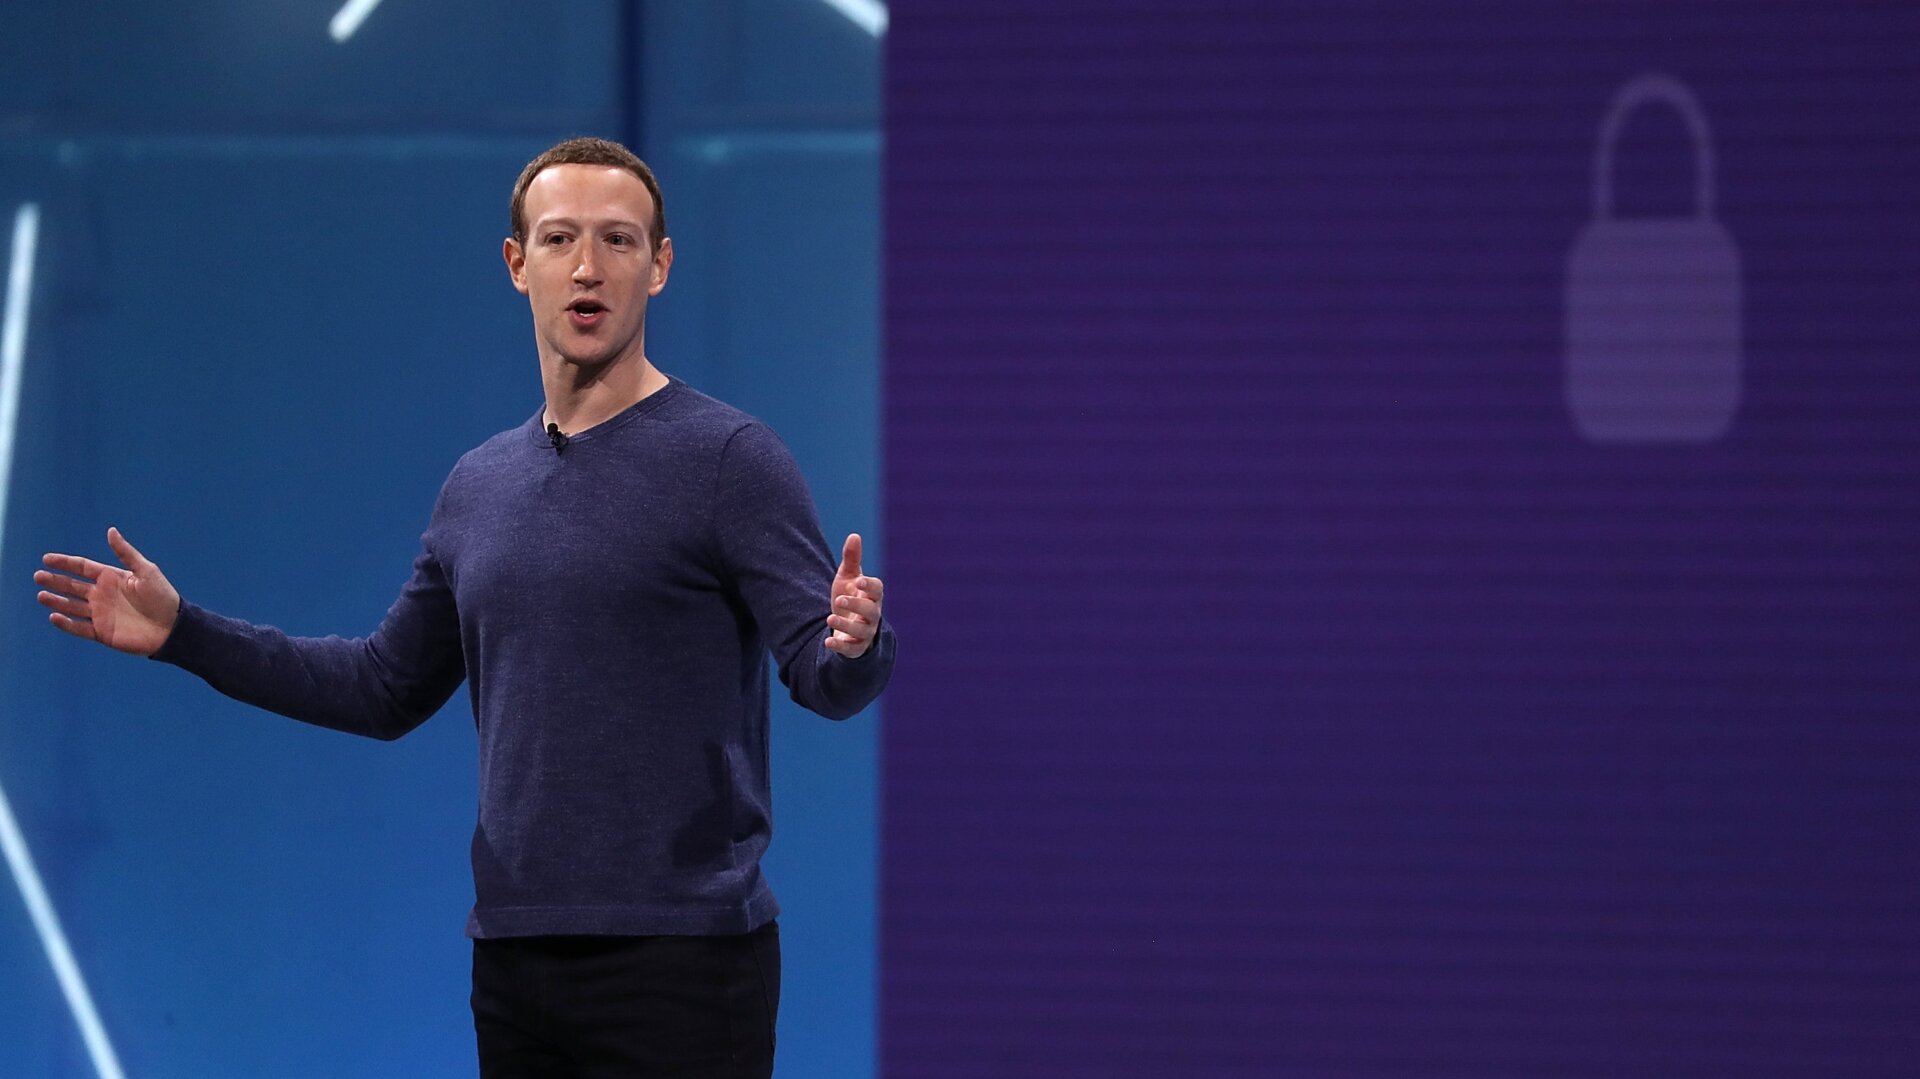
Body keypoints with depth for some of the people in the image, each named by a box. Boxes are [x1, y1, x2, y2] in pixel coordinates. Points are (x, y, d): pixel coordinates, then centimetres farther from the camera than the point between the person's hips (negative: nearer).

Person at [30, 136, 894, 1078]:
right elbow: (388, 687, 23)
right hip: (515, 956, 6)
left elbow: (826, 678, -13)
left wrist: (854, 643, -37)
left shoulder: (728, 459, -6)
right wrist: (184, 634, 17)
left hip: (679, 962, -6)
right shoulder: (480, 487, 14)